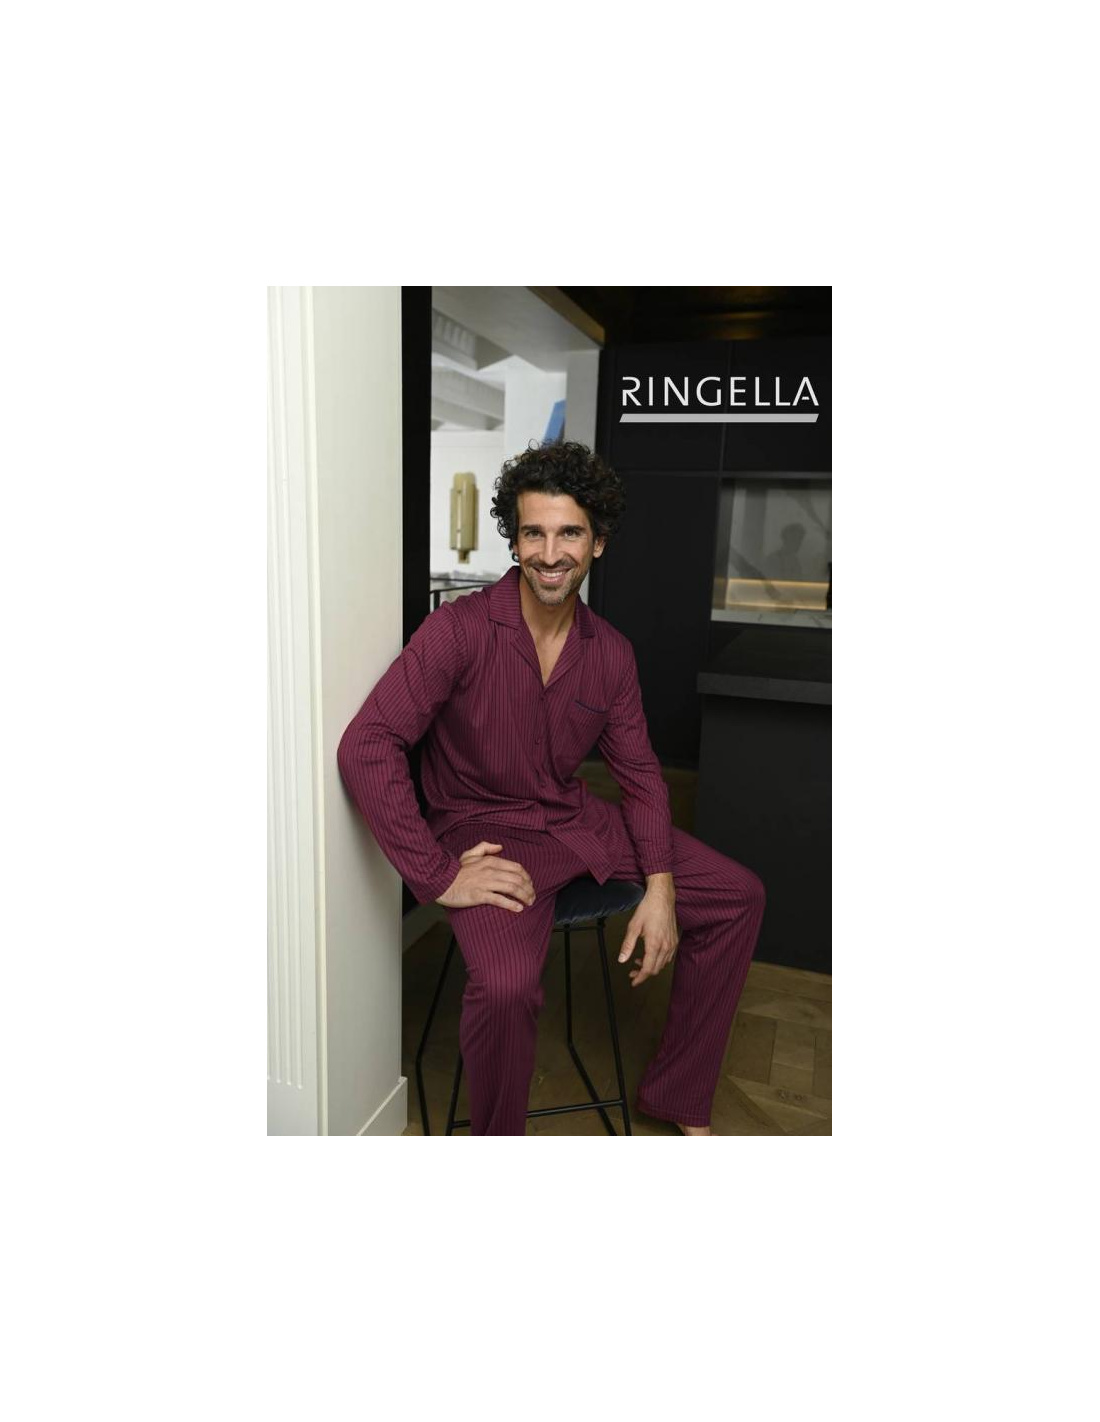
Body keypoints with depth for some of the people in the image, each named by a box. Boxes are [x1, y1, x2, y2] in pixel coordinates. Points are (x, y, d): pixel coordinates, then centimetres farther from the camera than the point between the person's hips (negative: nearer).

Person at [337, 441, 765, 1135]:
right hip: (485, 830, -6)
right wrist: (439, 876, -24)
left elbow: (639, 770, 7)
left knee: (738, 896, 4)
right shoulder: (461, 628, -17)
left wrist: (660, 886, -6)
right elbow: (364, 747, -22)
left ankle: (677, 1095, 21)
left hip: (577, 818, 6)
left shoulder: (611, 649, 0)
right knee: (506, 983, -34)